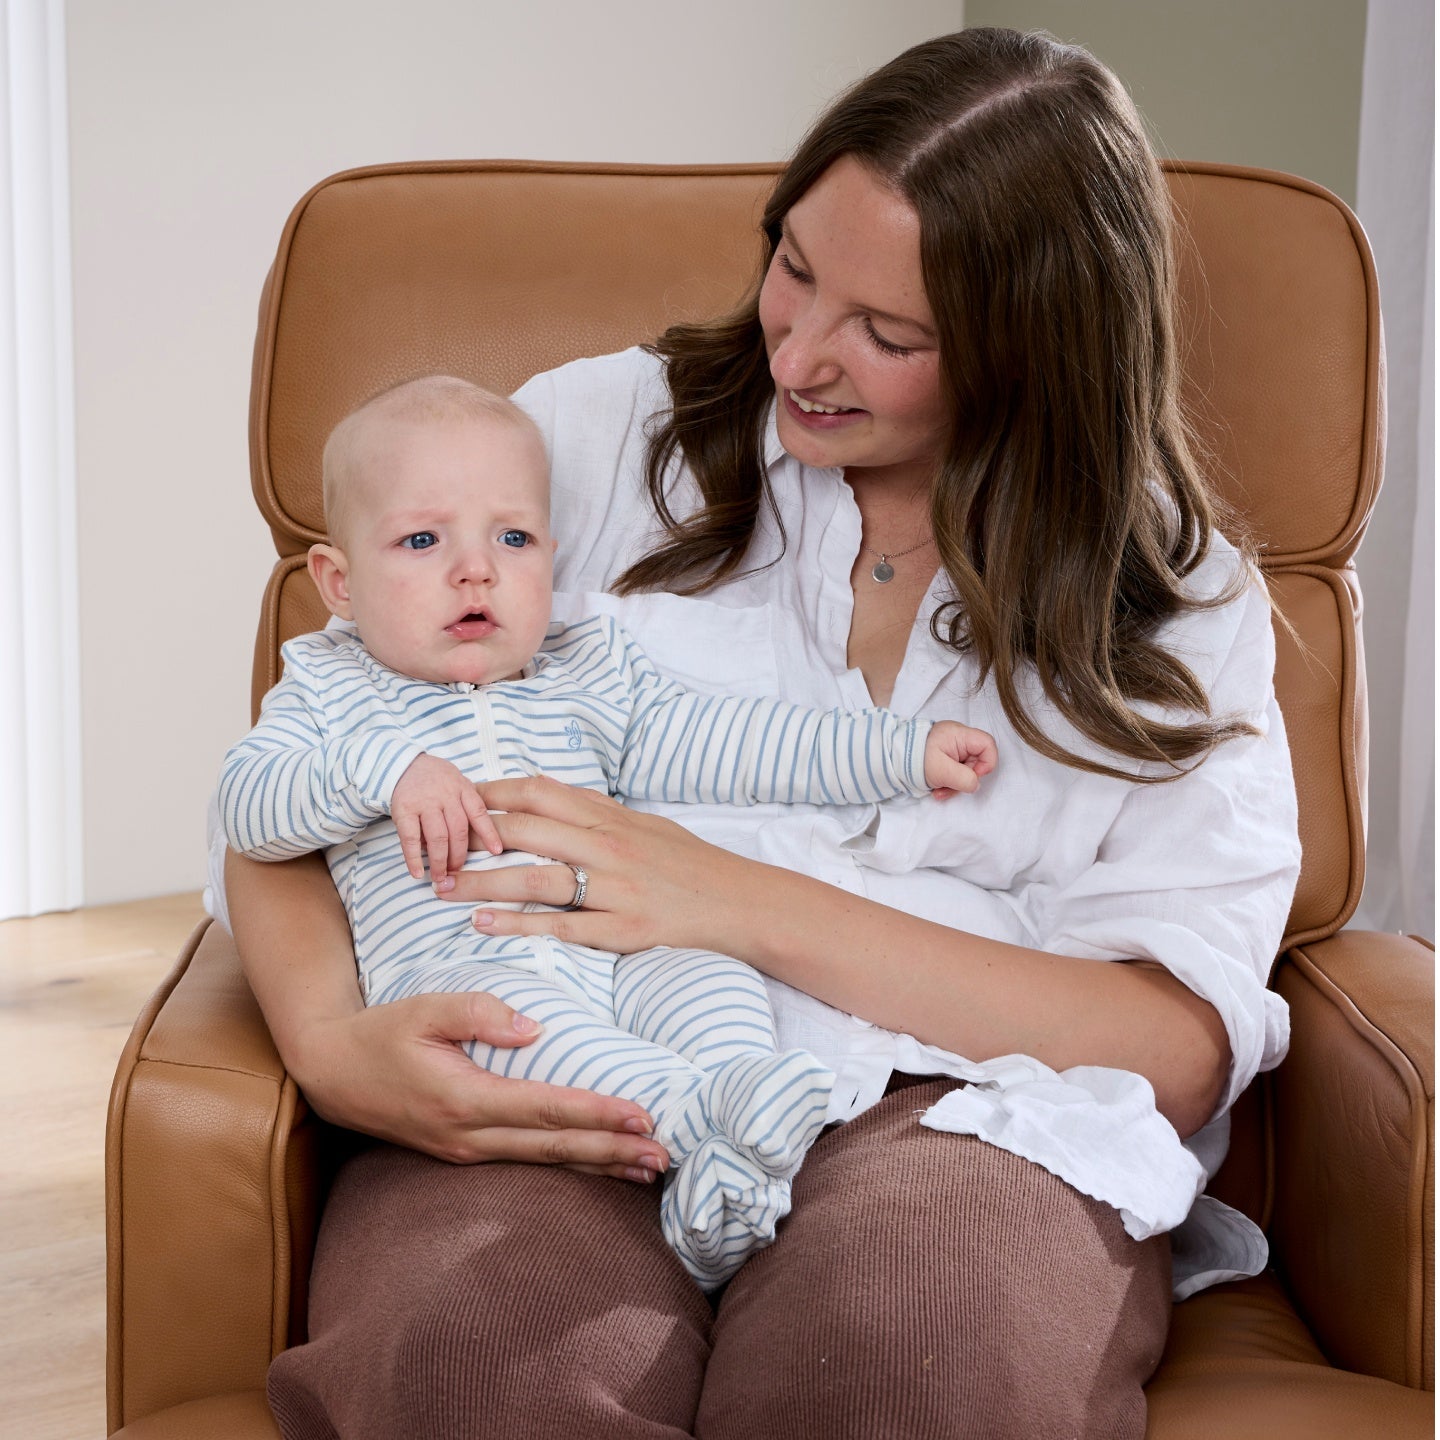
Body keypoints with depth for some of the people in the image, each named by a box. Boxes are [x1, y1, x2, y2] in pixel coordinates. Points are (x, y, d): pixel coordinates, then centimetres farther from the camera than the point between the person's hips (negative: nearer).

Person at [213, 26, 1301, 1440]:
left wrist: (751, 906, -12)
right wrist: (334, 1043, -14)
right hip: (569, 1105, 1)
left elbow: (1186, 1049, -1)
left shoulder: (1182, 606, 11)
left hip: (949, 1109, 0)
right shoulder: (595, 432, 11)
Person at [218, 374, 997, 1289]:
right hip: (451, 966, -4)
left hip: (617, 959, 4)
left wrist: (900, 752, 14)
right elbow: (247, 809, -1)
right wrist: (383, 770, -18)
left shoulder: (589, 671, 21)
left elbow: (713, 742, 20)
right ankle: (697, 1112, -45)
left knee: (714, 974, -23)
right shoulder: (331, 690, 13)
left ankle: (723, 1185, -39)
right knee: (513, 1006, -36)